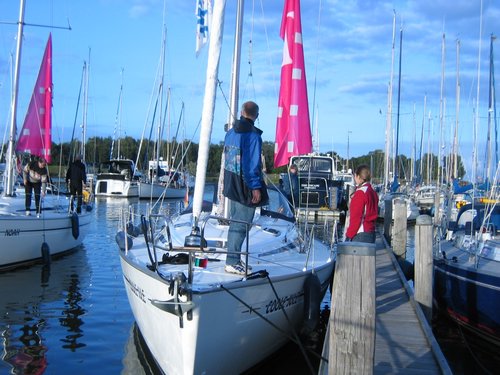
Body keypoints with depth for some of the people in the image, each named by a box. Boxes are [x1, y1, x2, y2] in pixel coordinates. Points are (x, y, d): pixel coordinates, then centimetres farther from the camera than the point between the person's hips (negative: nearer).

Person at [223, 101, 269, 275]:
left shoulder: (230, 133, 10)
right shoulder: (253, 135, -16)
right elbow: (252, 164, -19)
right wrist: (256, 187, -15)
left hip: (232, 186, 9)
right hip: (245, 188, -9)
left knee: (235, 222, 17)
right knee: (241, 225, -4)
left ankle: (233, 259, 24)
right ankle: (232, 262, -2)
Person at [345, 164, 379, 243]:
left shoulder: (360, 193, -13)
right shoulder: (372, 192, 12)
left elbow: (356, 217, -16)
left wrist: (349, 235, -11)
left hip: (361, 234, -9)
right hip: (371, 233, 9)